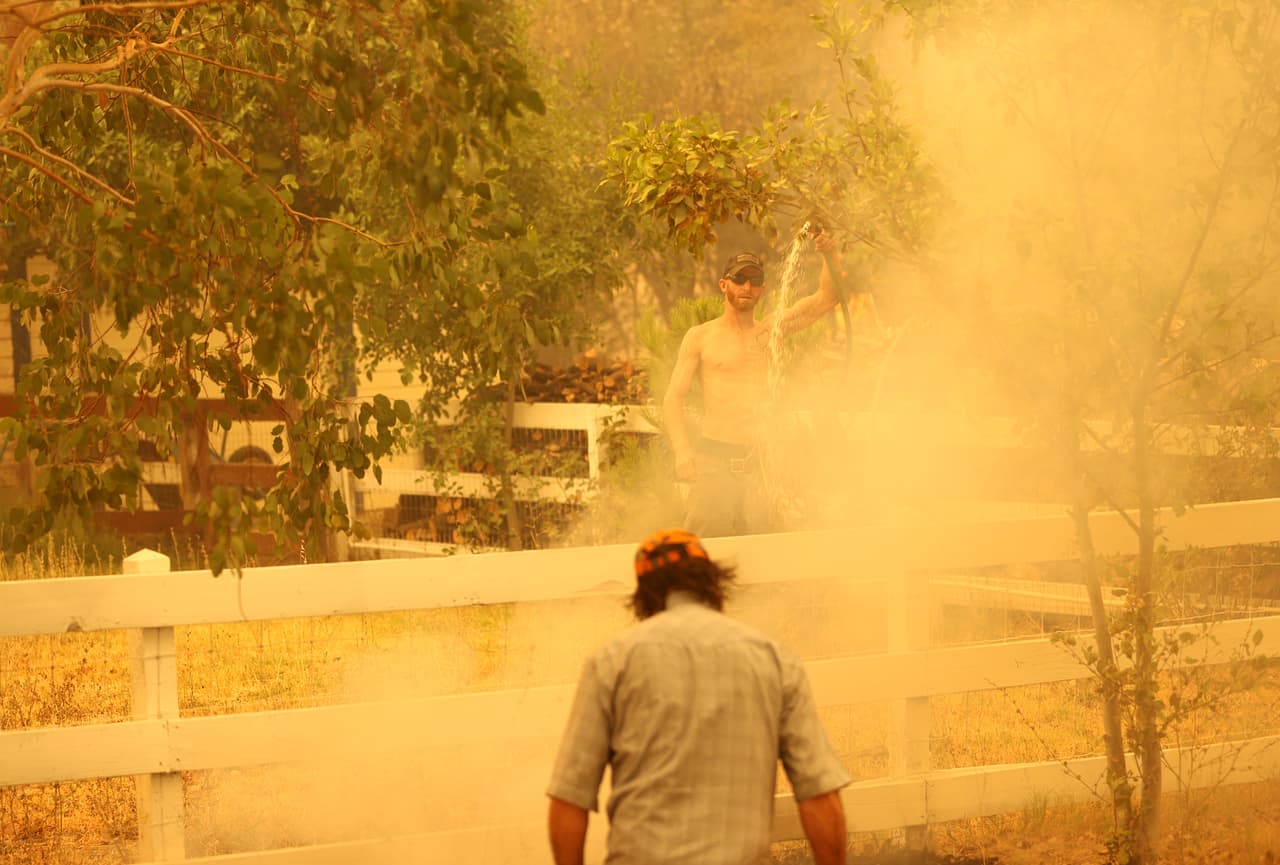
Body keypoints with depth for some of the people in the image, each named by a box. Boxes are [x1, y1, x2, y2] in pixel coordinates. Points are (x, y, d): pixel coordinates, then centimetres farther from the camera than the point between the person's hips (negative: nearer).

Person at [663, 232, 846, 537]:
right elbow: (673, 399, 4)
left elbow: (827, 297, 10)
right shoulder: (701, 337, 10)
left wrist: (831, 257, -9)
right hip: (713, 464, -2)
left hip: (757, 466, 2)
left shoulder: (771, 329, 16)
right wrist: (682, 451, -11)